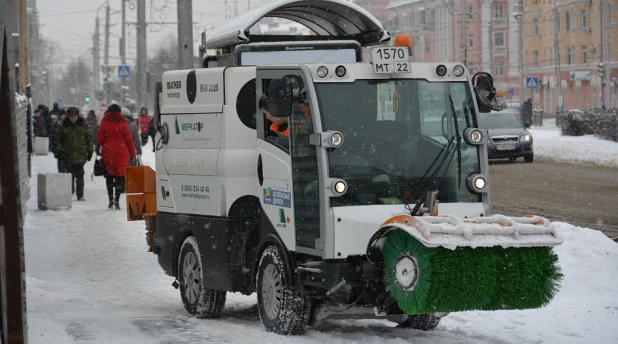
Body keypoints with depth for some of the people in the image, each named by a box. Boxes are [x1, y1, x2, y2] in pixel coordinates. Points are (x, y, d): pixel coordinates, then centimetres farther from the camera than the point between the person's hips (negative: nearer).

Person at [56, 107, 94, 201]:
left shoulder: (84, 124, 5)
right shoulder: (63, 126, 6)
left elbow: (89, 138, 9)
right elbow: (59, 139, 10)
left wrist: (90, 151, 5)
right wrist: (58, 151, 2)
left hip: (80, 154, -1)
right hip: (68, 155, 1)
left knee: (79, 175, -4)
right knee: (70, 175, 0)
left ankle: (80, 195, -2)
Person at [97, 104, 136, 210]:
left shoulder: (104, 122, 1)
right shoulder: (123, 123, -2)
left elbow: (99, 139, 1)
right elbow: (128, 139, -1)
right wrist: (132, 153, 7)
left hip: (107, 151, 1)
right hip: (121, 152, -1)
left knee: (109, 175, 11)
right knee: (120, 175, 0)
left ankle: (111, 200, 11)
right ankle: (116, 200, -10)